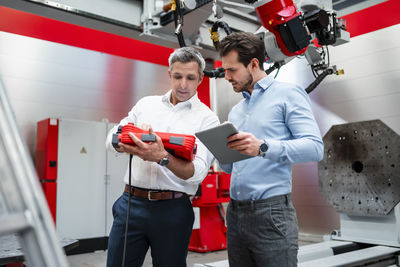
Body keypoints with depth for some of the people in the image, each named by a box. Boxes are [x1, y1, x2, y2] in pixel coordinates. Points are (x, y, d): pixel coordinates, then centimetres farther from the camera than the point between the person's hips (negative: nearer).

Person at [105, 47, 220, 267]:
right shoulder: (146, 104, 12)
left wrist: (163, 158, -29)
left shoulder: (207, 119, 1)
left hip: (173, 209, -2)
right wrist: (134, 139, -15)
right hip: (132, 201, 3)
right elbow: (112, 138, 8)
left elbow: (198, 172, -11)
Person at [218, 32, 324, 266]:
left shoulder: (288, 94, -1)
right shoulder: (235, 111, 19)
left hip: (271, 212, -6)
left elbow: (315, 147, -14)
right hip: (235, 212, 7)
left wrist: (263, 148, -26)